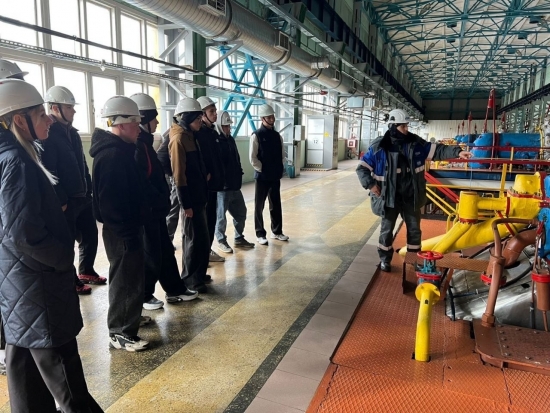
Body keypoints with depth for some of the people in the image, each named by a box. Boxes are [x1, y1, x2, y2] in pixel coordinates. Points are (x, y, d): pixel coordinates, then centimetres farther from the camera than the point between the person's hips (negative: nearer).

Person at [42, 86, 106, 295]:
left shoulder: (72, 133, 14)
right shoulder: (47, 135, -14)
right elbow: (47, 172, -20)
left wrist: (88, 191, 14)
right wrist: (61, 201, -20)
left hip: (82, 197, 9)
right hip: (66, 202, -8)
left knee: (90, 235, 17)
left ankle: (86, 271, 35)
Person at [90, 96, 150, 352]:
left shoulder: (120, 149, 12)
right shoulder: (112, 154, -21)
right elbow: (111, 201, -26)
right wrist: (127, 232, -24)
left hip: (127, 226, 11)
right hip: (121, 230, -11)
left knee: (129, 276, 21)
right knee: (126, 278, -1)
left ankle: (128, 316, 37)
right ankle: (120, 332, 12)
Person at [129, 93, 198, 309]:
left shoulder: (144, 141, 14)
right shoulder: (136, 144, -17)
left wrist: (162, 201, 11)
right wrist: (160, 201, -15)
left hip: (155, 208, 10)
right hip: (146, 210, -10)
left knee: (165, 250, 16)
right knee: (150, 254, 2)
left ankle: (175, 290, 27)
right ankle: (143, 296, 18)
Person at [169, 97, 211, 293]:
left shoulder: (190, 136, 14)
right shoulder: (179, 139, -14)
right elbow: (179, 174, -18)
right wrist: (186, 204, -19)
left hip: (198, 195, 9)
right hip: (190, 198, -9)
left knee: (200, 237, 16)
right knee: (196, 238, -1)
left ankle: (197, 274, 28)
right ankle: (190, 279, 12)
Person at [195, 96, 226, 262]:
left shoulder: (214, 132, 13)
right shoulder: (197, 133, -14)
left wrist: (220, 178, 13)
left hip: (213, 183, 8)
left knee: (211, 218, 15)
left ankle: (207, 250, 27)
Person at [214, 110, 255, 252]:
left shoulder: (230, 139, 13)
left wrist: (239, 176, 13)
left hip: (235, 186, 8)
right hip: (222, 187, -8)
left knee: (241, 212, 16)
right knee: (221, 216, 5)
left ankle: (239, 238, 30)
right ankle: (221, 241, 20)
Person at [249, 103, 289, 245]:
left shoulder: (277, 135, 9)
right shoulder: (256, 135, -9)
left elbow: (282, 154, 15)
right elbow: (253, 158, -12)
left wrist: (280, 168, 4)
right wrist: (262, 170, -10)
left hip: (276, 176, 6)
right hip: (262, 177, -5)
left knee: (276, 206, 12)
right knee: (259, 206, 4)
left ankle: (276, 231, 25)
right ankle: (260, 234, 13)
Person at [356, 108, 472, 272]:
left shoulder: (415, 142, -1)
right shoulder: (379, 147, -10)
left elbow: (437, 150, -4)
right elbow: (362, 168, -5)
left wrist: (457, 152, -18)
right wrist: (371, 184, -15)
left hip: (411, 197, 3)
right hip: (389, 197, -3)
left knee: (414, 229, 13)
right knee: (387, 229, 9)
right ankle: (385, 259, 27)